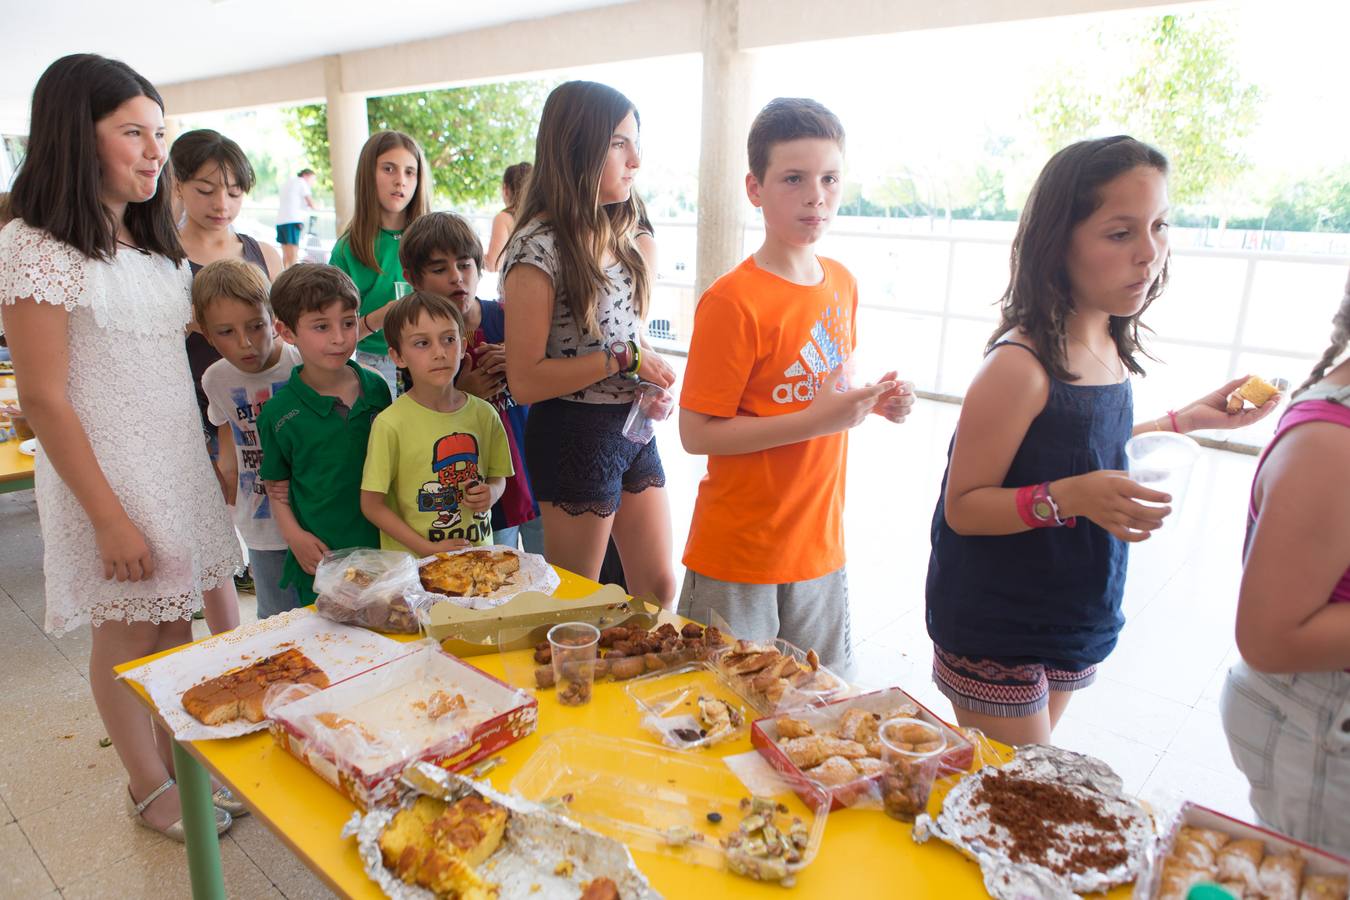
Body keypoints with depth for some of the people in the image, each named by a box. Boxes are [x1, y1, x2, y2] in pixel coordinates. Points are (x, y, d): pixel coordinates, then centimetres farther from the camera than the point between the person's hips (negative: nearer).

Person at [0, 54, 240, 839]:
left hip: (179, 463, 7)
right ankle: (150, 789, 27)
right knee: (127, 636, 8)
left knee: (177, 622, 15)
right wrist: (110, 517, -16)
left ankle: (181, 758, 33)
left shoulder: (153, 242, 9)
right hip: (105, 474, -6)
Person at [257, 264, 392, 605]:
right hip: (320, 556, -2)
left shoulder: (376, 388, 0)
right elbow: (276, 486, 1)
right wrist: (294, 535, -12)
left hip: (384, 543, 3)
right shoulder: (280, 412, -8)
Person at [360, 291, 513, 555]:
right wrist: (428, 549, -13)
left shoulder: (483, 413, -1)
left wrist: (491, 493, -8)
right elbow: (371, 504, -7)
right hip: (413, 561, -2)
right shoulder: (390, 424, -11)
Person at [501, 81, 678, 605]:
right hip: (575, 436, -8)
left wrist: (650, 376, 0)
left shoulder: (615, 233, 8)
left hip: (633, 425, 8)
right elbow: (524, 381, -19)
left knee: (659, 587, 17)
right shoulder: (538, 248, -17)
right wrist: (623, 359, -19)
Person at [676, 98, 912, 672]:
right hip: (738, 558, -6)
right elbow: (697, 433, -19)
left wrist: (873, 402, -2)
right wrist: (814, 420, -23)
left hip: (821, 547, 7)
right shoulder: (732, 301, -18)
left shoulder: (842, 284, 6)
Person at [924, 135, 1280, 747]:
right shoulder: (1019, 365, -24)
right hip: (996, 638, -7)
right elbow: (963, 507, -20)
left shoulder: (1110, 348, -1)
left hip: (1076, 623, 7)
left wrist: (1186, 419, 9)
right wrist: (1068, 497, -33)